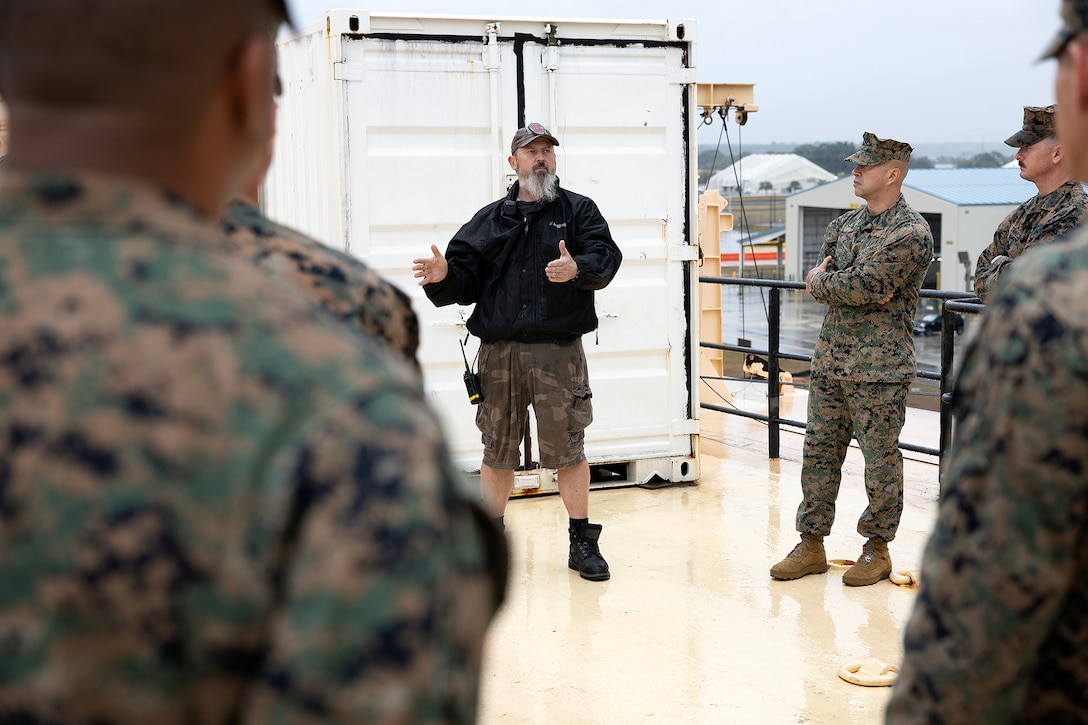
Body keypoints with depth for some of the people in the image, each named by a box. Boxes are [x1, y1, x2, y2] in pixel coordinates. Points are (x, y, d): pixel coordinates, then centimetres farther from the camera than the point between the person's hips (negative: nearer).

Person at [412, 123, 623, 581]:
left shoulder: (579, 210, 9)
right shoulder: (489, 220, 14)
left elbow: (605, 255, -7)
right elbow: (466, 278, 8)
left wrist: (578, 268, -28)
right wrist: (443, 276, -14)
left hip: (559, 350, -2)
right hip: (499, 350, 2)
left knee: (568, 447, 0)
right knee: (497, 449, 8)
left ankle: (582, 542, 13)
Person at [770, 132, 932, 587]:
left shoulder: (911, 233, -11)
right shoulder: (844, 225, 13)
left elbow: (862, 285, -20)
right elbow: (817, 281, 5)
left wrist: (822, 282, -4)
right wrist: (859, 290, -11)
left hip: (879, 369, -7)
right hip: (830, 362, 7)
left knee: (880, 460, 3)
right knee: (818, 451, 9)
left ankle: (877, 548, 16)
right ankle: (811, 544, 18)